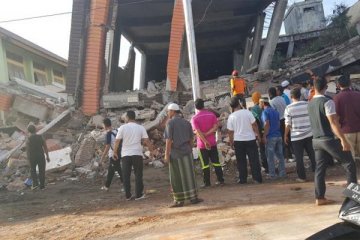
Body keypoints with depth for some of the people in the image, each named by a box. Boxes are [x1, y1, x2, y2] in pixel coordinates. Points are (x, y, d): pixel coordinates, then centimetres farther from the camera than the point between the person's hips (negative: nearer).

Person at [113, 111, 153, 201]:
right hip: (137, 154, 0)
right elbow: (146, 141, -3)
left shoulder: (122, 127, -3)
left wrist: (115, 152, 8)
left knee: (126, 176, 8)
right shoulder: (141, 128, -1)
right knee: (138, 175, 7)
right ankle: (139, 195, 7)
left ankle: (128, 195, 11)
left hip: (125, 154, 0)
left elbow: (117, 141, -4)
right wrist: (152, 150, 8)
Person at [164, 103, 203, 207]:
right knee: (189, 175, 9)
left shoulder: (170, 123, -7)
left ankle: (179, 200, 8)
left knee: (176, 177, 4)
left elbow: (169, 140, -12)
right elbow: (191, 139, 8)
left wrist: (167, 154, -10)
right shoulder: (187, 123, 8)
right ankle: (193, 197, 11)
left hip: (175, 153, -4)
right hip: (186, 152, 4)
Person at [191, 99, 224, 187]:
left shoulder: (194, 118, -10)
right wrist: (206, 134, -12)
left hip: (202, 144, -3)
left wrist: (205, 142, -17)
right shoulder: (211, 114, 0)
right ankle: (221, 180, 15)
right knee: (216, 162, 11)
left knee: (205, 164, 5)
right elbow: (215, 127, -9)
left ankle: (207, 182, 9)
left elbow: (198, 132, -17)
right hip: (213, 143, 3)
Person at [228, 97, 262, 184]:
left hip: (238, 141, 0)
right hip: (250, 139, 0)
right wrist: (257, 134, 7)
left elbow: (230, 131, 0)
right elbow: (254, 125, -5)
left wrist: (231, 142, 10)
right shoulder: (247, 112, -6)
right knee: (254, 159, 6)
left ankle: (243, 179, 12)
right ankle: (257, 178, 7)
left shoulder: (231, 117, -4)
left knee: (241, 161, 9)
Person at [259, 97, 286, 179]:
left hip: (270, 137, -7)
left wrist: (264, 136, -14)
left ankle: (272, 175, 4)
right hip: (278, 135, 7)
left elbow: (267, 124, -17)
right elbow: (278, 123, 18)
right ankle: (282, 173, 16)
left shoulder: (265, 112, -9)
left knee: (270, 157, 1)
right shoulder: (275, 111, 15)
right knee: (280, 155, 12)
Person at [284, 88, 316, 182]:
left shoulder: (289, 108, -9)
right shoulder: (307, 105, 0)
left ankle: (302, 177, 10)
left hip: (296, 136, -3)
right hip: (309, 134, 3)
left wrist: (285, 135, 3)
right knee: (312, 155, 14)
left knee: (299, 158, 5)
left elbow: (288, 124, -9)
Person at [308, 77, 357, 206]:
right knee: (349, 164, 7)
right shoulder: (327, 102, -15)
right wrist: (343, 140, -19)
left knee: (320, 168, 9)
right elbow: (333, 123, -19)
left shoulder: (310, 103, 8)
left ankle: (319, 198, 11)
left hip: (316, 140, 7)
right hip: (329, 139, -7)